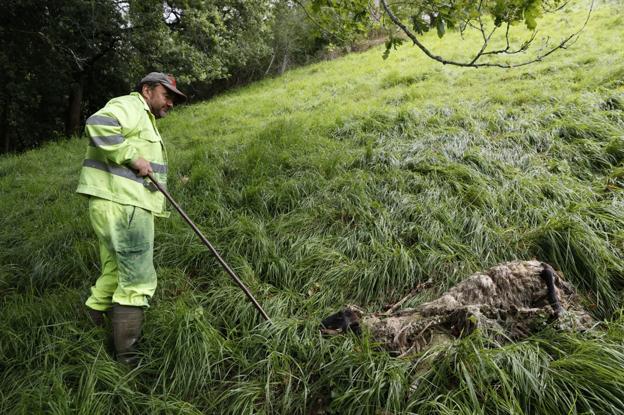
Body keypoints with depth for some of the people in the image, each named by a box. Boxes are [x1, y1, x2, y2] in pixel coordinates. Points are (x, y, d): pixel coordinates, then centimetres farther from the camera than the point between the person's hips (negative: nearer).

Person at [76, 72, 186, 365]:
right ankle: (127, 358, -5)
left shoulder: (143, 120, 28)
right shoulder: (130, 105, -4)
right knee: (138, 281, -10)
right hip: (121, 206, -11)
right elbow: (97, 126, -25)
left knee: (115, 276, 15)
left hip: (124, 206, 11)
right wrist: (132, 156, -21)